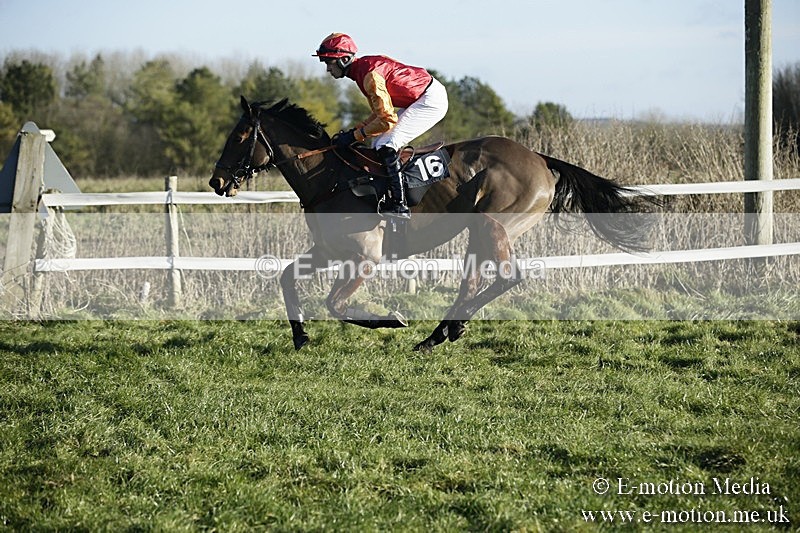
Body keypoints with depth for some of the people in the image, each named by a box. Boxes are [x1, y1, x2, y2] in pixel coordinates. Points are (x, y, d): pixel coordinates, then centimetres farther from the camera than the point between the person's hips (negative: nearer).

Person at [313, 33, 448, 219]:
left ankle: (399, 204, -18)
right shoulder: (363, 67, 7)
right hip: (420, 98, 10)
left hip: (431, 99, -10)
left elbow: (387, 121, -24)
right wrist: (353, 131, 3)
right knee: (378, 144, 10)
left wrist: (355, 135, -16)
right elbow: (381, 112, 15)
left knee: (386, 146, -18)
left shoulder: (370, 75, -24)